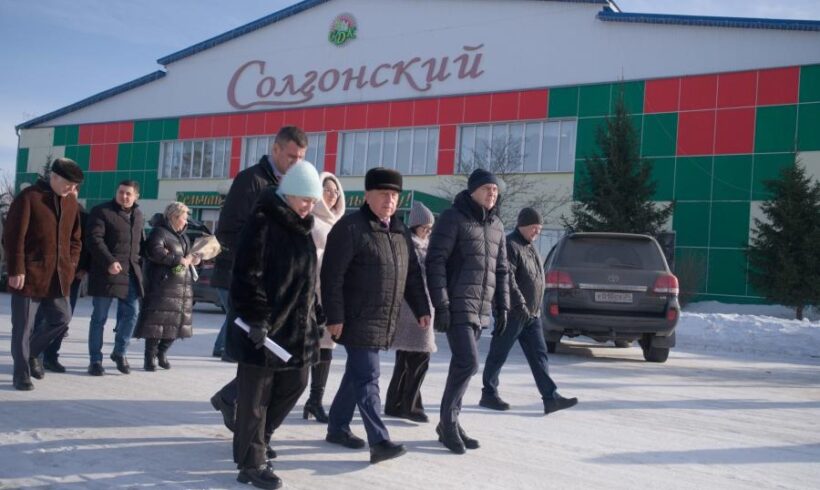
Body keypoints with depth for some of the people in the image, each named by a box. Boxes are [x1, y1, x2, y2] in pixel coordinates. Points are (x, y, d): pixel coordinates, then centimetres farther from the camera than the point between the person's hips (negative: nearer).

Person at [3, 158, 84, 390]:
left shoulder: (71, 202, 9)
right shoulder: (28, 197, -9)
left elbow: (75, 239, 15)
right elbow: (13, 236, -12)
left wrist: (70, 266, 5)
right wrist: (16, 270, -15)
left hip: (57, 278, 6)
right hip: (29, 276, -6)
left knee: (62, 320, 9)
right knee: (23, 327, 3)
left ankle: (29, 354, 29)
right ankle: (21, 375, 14)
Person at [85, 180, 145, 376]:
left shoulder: (138, 215, 16)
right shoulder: (101, 211, -4)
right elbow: (94, 239, -13)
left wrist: (140, 264, 11)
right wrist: (109, 262, -22)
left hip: (131, 272, 6)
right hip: (107, 271, -5)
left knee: (131, 313, 5)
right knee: (99, 317, 2)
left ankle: (120, 352, 24)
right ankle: (95, 360, 11)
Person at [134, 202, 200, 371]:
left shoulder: (183, 236, 20)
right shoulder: (159, 232, -7)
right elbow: (154, 251, -23)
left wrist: (192, 259, 9)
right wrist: (178, 259, -21)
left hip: (182, 287, 8)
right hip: (162, 286, -8)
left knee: (175, 323, 9)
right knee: (157, 322, -6)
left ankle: (161, 353, 24)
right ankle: (150, 358, 3)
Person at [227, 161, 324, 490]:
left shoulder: (302, 228, 14)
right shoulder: (262, 223, -12)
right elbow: (247, 276, -17)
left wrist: (316, 317, 17)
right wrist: (256, 319, -21)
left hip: (298, 327, 9)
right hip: (264, 328, -9)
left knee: (295, 384, 15)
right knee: (255, 397, 2)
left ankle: (255, 437, 33)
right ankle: (251, 462, 14)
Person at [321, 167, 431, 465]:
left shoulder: (399, 231, 14)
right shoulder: (350, 227, -11)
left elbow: (412, 273, 19)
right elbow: (332, 276, -15)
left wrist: (421, 309, 13)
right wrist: (334, 317, -18)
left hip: (382, 321, 8)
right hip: (357, 319, -8)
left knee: (356, 375, 16)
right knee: (367, 377, -8)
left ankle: (337, 427, 29)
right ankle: (379, 441, -8)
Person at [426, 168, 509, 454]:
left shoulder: (496, 226, 17)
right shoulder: (453, 218, -5)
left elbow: (501, 269, 21)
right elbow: (435, 261, -11)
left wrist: (502, 306, 15)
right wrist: (441, 304, -16)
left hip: (482, 310, 7)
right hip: (458, 307, -7)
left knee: (462, 364, 9)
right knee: (468, 362, -13)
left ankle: (450, 423, 19)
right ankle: (448, 421, 3)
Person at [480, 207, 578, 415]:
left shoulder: (530, 247, 17)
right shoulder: (510, 245, -13)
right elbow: (508, 279, -23)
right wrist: (520, 305, -27)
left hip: (532, 314, 9)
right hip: (512, 313, -9)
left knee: (539, 355, 4)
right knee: (498, 355, 3)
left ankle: (551, 397, 3)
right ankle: (489, 394, 14)